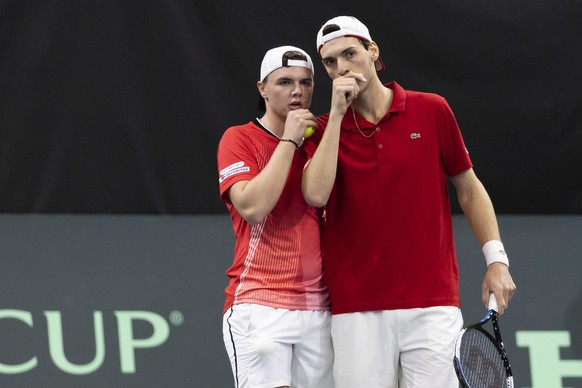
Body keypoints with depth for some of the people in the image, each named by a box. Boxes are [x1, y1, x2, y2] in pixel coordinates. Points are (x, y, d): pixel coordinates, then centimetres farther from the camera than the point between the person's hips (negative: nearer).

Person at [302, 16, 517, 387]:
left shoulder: (432, 110, 4)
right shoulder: (325, 129, 6)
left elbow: (469, 188, 12)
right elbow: (316, 194, -12)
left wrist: (496, 259, 4)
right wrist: (337, 113, -9)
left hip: (432, 304, -1)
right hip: (358, 309, 1)